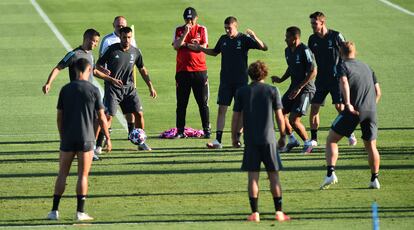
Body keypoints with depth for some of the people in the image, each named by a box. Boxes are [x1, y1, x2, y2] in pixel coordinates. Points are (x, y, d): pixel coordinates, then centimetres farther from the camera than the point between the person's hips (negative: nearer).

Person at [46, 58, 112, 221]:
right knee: (83, 175, 3)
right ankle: (80, 212, 0)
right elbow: (101, 118, -2)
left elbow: (59, 117, 6)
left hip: (67, 139, 2)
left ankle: (54, 211, 4)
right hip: (86, 139, -2)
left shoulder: (65, 90, 2)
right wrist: (108, 138, 8)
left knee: (62, 174, 8)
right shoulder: (93, 90, -4)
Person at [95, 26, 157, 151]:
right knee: (108, 116, -12)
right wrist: (103, 70, -23)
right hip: (112, 88, -4)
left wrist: (150, 87, 12)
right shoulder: (112, 49, -7)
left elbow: (142, 69, 16)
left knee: (139, 114, 0)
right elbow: (98, 64, -1)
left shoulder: (135, 52, 5)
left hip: (129, 88, 4)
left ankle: (141, 142, 15)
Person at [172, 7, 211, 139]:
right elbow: (176, 46, -7)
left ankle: (207, 130, 5)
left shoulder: (202, 30, 6)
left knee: (203, 103, 0)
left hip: (199, 70, -1)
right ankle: (180, 131, 5)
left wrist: (186, 45, -5)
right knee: (181, 103, 1)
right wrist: (185, 33, -14)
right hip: (182, 71, 1)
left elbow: (203, 47, -6)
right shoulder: (179, 30, 9)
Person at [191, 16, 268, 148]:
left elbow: (264, 48, -11)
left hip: (241, 80, -3)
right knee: (222, 109, -3)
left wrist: (254, 38, -29)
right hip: (225, 80, 3)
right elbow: (215, 52, 25)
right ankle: (218, 140, -5)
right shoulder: (223, 39, 7)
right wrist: (201, 49, 10)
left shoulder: (244, 39, -6)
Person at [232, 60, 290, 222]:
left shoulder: (242, 92, 2)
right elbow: (279, 116, 0)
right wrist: (283, 136, 12)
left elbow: (236, 117, 2)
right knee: (274, 175, 6)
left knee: (253, 177, 3)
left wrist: (234, 137, 14)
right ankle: (279, 212, 4)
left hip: (250, 140, 0)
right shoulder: (272, 91, 0)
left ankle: (255, 213, -1)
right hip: (269, 139, 0)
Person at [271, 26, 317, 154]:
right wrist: (281, 79, 8)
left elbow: (313, 72, -21)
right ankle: (292, 140, 23)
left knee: (294, 119, -14)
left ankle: (307, 143, 7)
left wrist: (299, 88, -23)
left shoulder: (304, 51, -18)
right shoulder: (288, 51, 8)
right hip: (294, 87, 9)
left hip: (305, 89, -9)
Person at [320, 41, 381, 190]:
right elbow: (378, 92, 18)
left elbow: (344, 83, -16)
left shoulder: (343, 66, 4)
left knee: (331, 140, 5)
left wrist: (348, 104, -22)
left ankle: (330, 174, -10)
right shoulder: (367, 67, 21)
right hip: (371, 111, 4)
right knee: (371, 146, 16)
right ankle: (374, 180, 14)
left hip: (353, 110, -4)